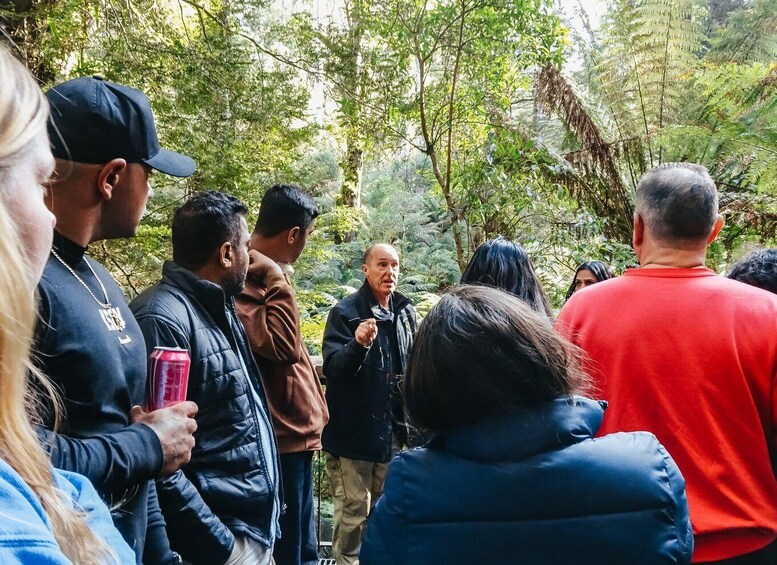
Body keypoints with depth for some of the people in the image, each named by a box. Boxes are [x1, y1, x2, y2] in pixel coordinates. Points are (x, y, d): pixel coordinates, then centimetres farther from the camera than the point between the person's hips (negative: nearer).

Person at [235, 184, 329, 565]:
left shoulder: (261, 275, 13)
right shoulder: (242, 279, -18)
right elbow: (282, 345, -27)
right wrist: (277, 280, -23)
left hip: (294, 432, 10)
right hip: (280, 437, -10)